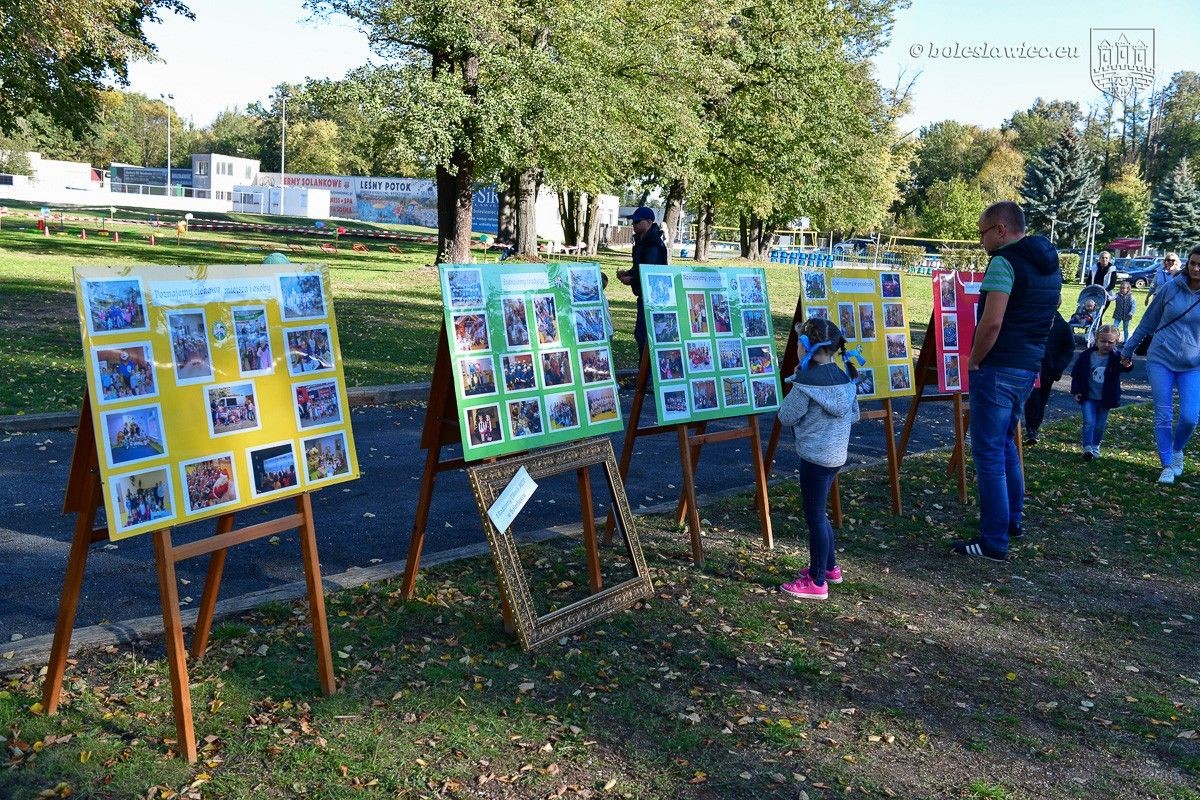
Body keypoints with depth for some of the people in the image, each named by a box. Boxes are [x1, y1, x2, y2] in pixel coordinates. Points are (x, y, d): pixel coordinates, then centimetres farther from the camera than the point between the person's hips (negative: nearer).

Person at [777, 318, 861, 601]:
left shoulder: (806, 381, -19)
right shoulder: (843, 376, 5)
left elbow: (786, 417, -10)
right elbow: (854, 414, 13)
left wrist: (793, 388, 4)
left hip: (815, 456, -8)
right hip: (837, 454, 8)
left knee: (815, 517, 1)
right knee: (818, 513, 22)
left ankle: (817, 582, 9)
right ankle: (829, 567, 34)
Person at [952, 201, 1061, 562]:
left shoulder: (1004, 262, -16)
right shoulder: (1049, 264, 12)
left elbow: (991, 322, -24)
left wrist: (974, 361, -11)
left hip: (999, 369, -9)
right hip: (1028, 368, 9)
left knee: (989, 453, -3)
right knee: (1005, 444, 24)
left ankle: (994, 542, 2)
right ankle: (1012, 519, 35)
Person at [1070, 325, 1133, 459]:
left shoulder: (1116, 358, -11)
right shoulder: (1086, 356, -8)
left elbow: (1126, 367, -31)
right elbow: (1076, 374, 1)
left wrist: (1127, 365, -55)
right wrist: (1076, 391, -4)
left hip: (1106, 399, 1)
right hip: (1088, 397, -1)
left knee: (1100, 425, 12)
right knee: (1089, 422, -13)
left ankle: (1095, 446, 32)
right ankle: (1087, 448, -12)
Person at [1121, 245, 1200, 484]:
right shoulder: (1171, 288, -2)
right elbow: (1148, 322, 8)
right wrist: (1128, 350, 13)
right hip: (1160, 360, 0)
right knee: (1163, 416, 2)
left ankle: (1177, 451, 22)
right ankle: (1168, 465, 15)